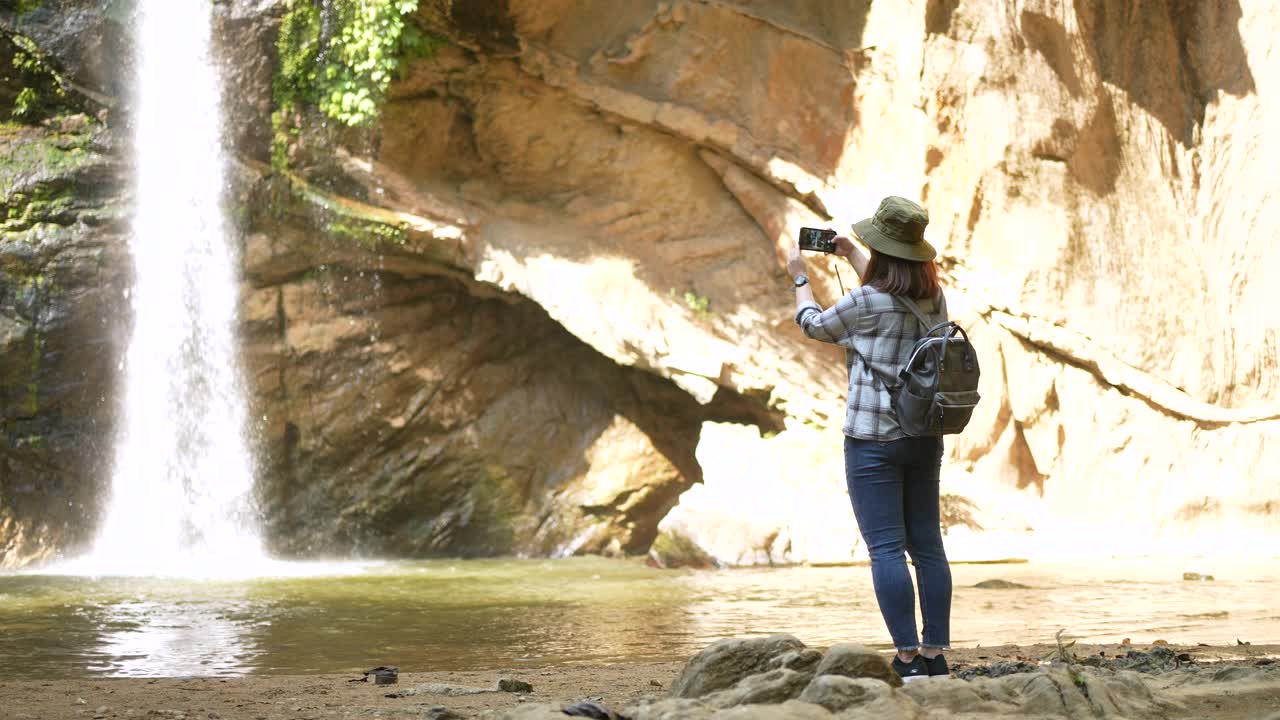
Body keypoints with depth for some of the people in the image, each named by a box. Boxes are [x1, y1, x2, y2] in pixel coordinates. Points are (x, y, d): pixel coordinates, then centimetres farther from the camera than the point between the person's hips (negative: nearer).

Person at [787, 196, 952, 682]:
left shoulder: (867, 303, -15)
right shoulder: (934, 298, 4)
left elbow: (814, 325, 5)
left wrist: (799, 278, 21)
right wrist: (850, 255, 40)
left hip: (874, 439, -7)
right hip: (925, 437, 7)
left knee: (886, 548, -5)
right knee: (927, 545, 10)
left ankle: (909, 658, -8)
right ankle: (936, 654, 11)